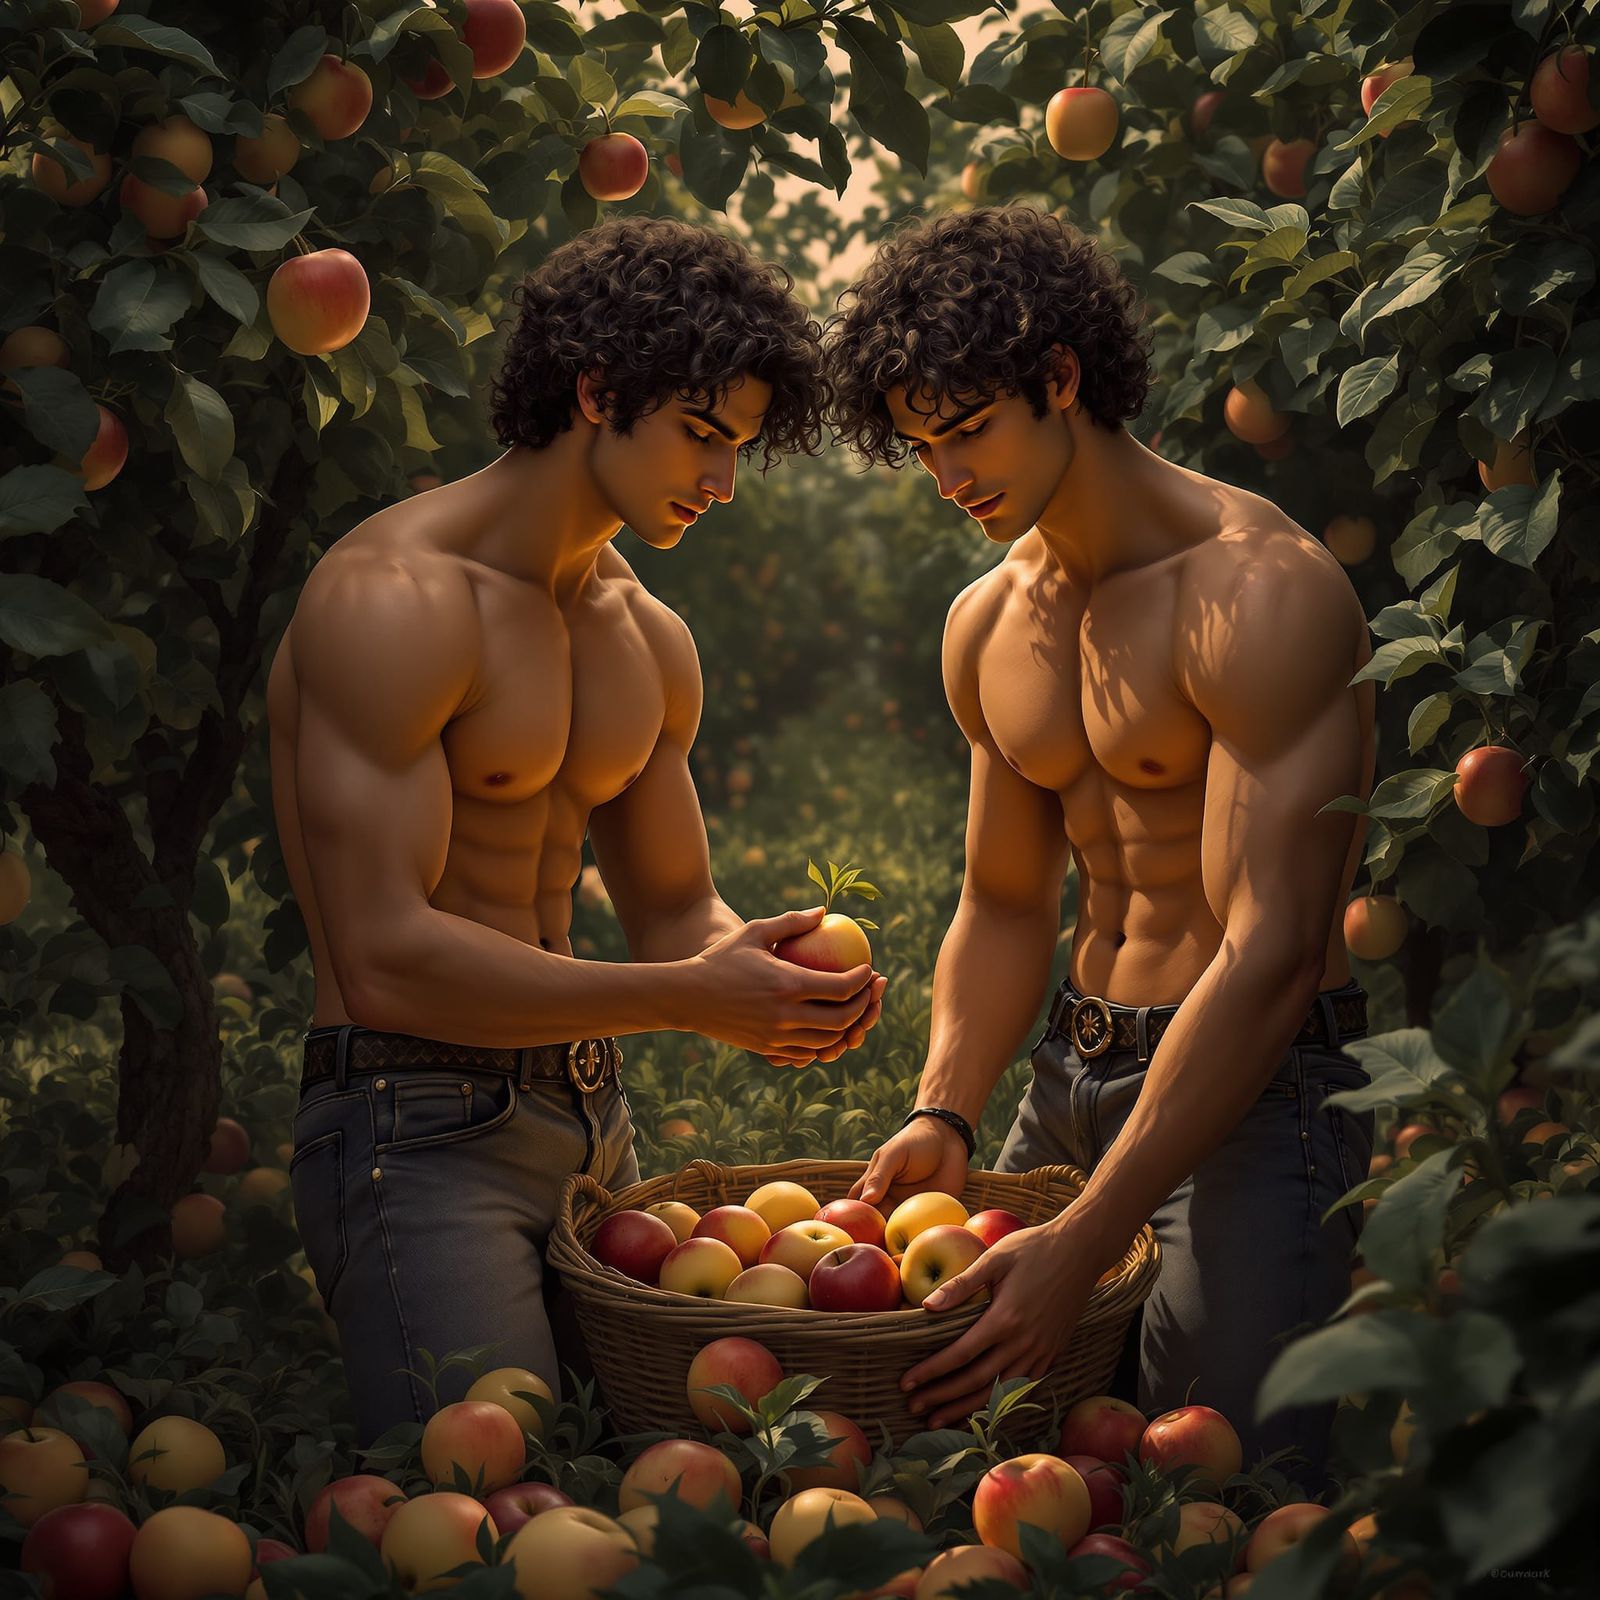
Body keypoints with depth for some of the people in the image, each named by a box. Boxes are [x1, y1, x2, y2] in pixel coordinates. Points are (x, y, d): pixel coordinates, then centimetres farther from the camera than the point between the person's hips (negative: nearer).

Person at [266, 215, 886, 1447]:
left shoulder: (651, 641, 13)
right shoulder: (392, 599, -14)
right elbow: (387, 959, -20)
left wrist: (762, 973, -4)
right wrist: (688, 999, -21)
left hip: (591, 1117, 8)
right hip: (414, 1128, -8)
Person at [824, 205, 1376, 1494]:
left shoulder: (1261, 590, -18)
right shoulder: (986, 627, 8)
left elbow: (1270, 955, -23)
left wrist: (1084, 1242, -27)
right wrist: (945, 1111, -3)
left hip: (1263, 1087, -7)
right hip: (1072, 1078, 7)